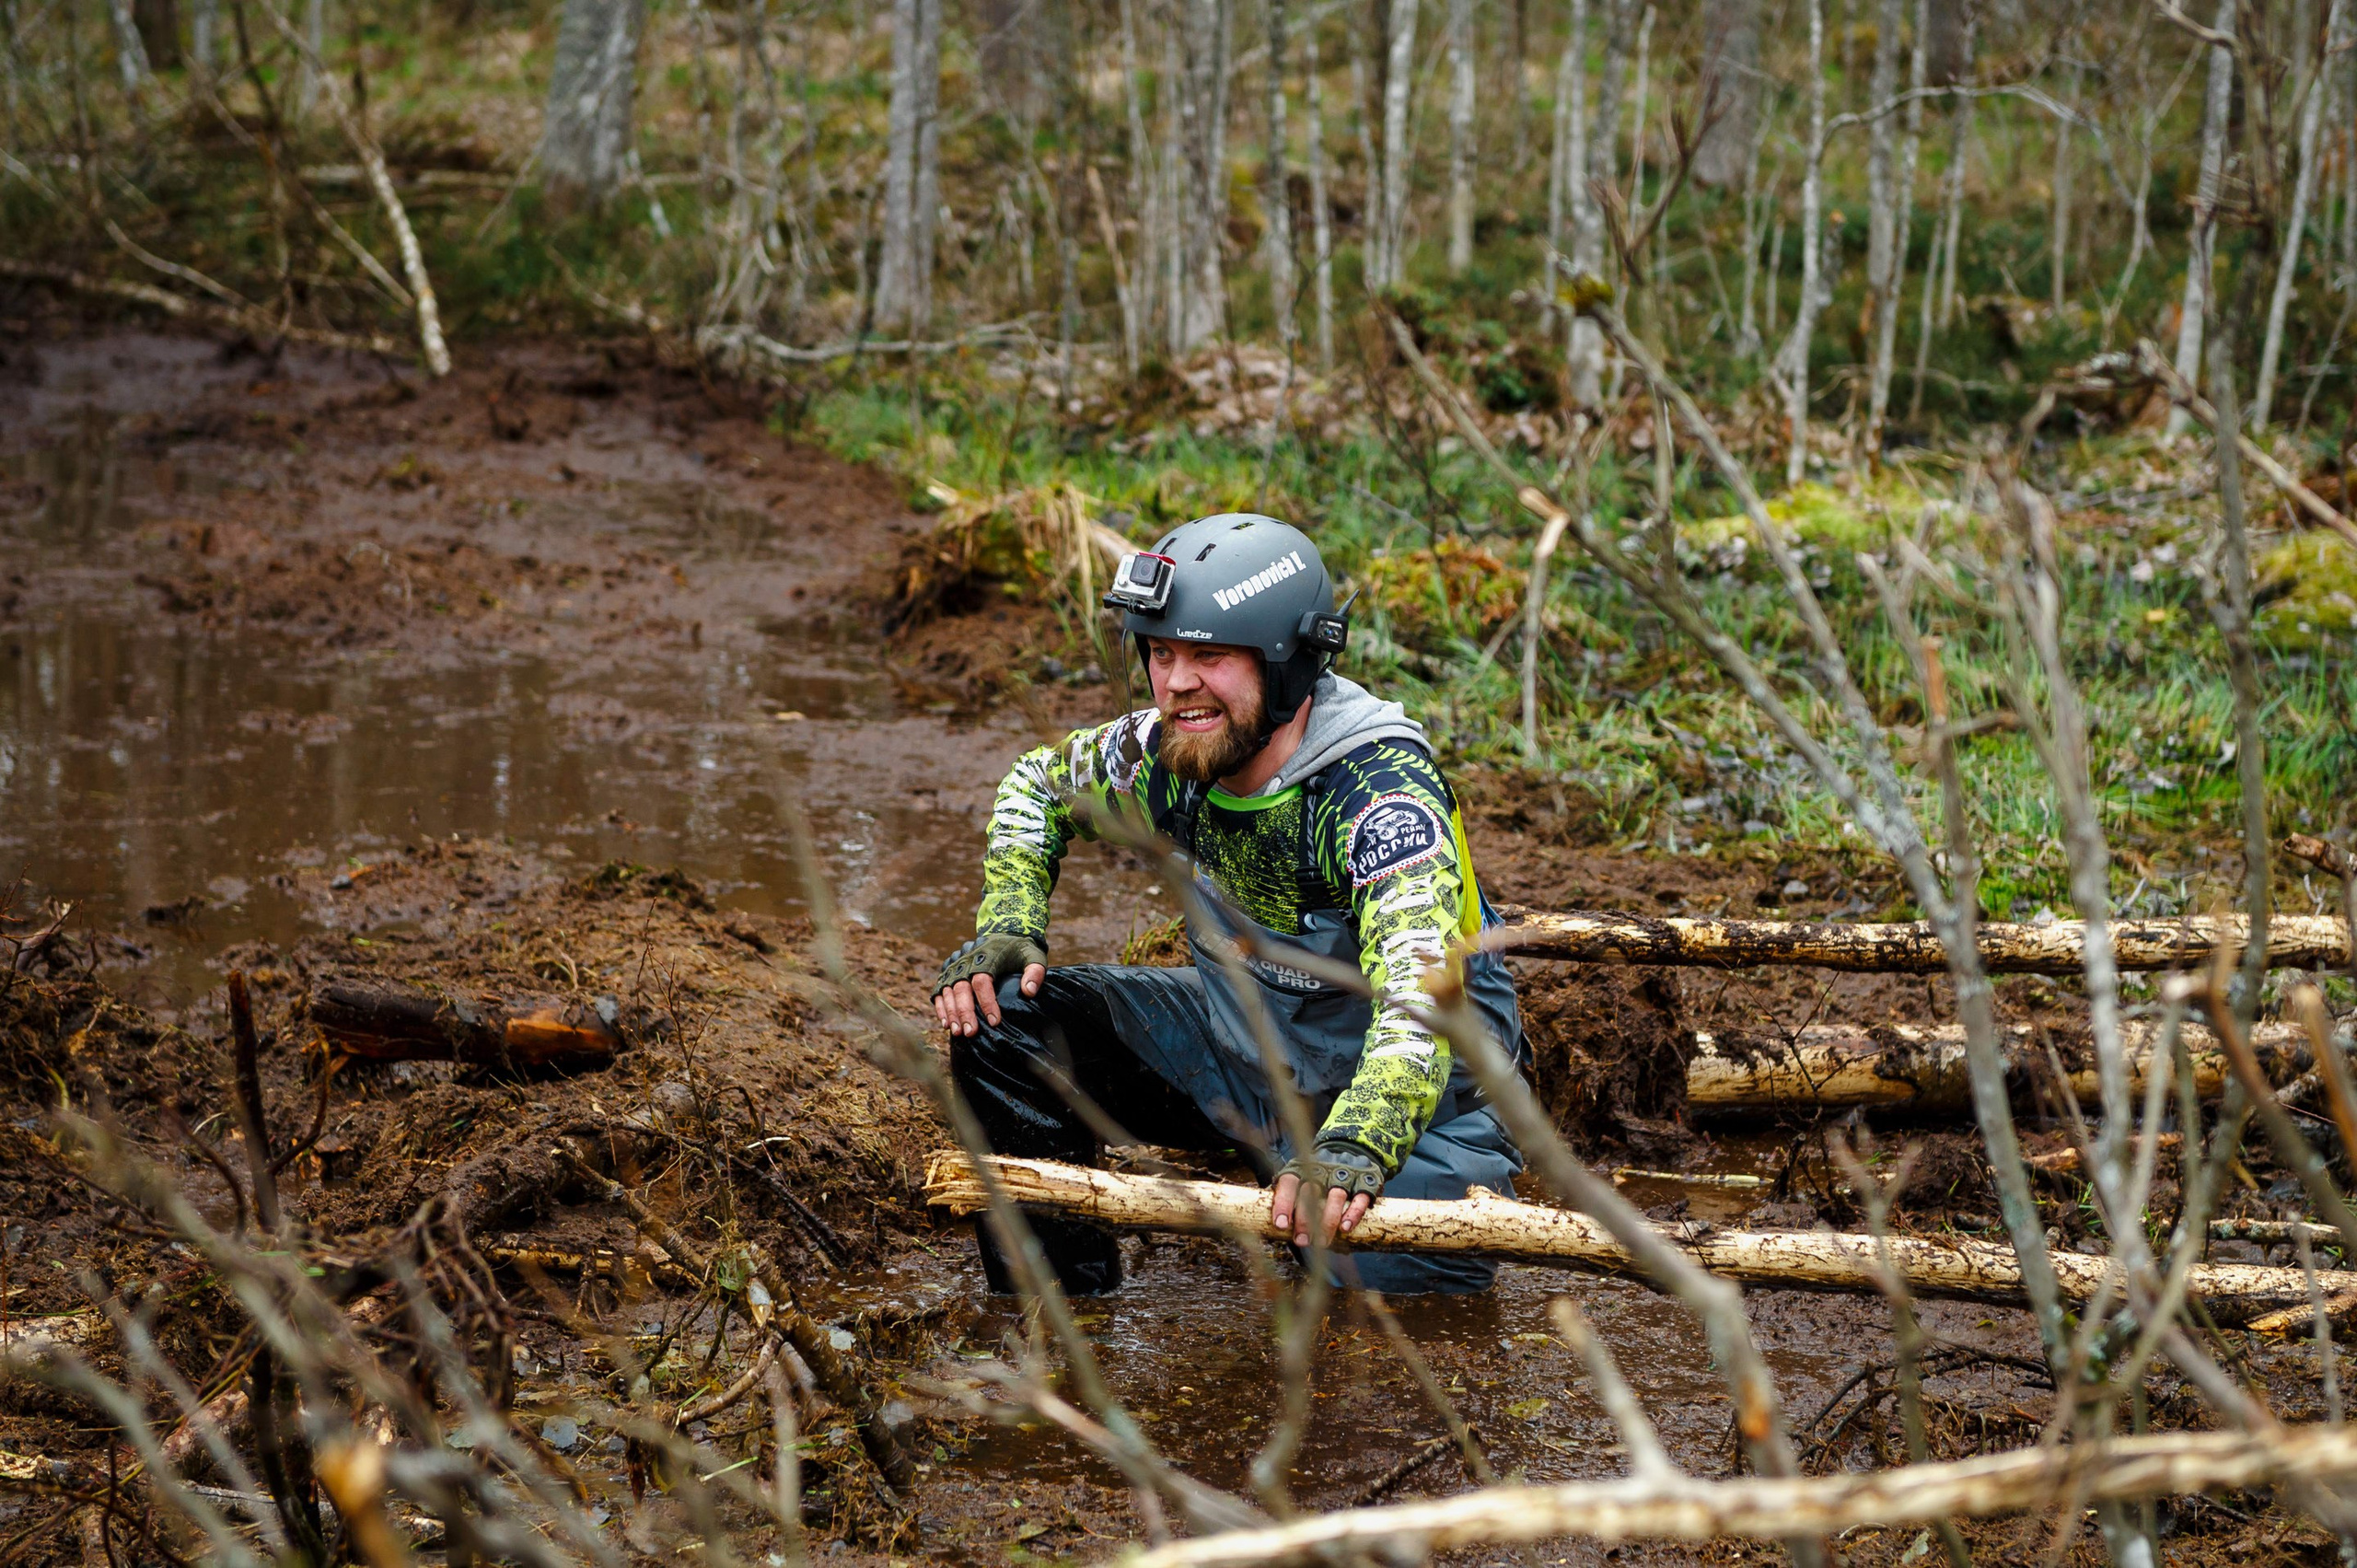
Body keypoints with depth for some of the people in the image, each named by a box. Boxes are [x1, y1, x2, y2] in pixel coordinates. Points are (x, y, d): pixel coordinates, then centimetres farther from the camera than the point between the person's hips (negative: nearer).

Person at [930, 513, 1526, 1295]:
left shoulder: (1383, 794, -30)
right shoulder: (1168, 752, -11)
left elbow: (1421, 1005, -44)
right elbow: (1037, 786, 12)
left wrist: (1355, 1145, -61)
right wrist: (1004, 932, -4)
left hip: (1406, 1086, -5)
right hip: (1240, 1039, 5)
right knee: (1002, 1020, -11)